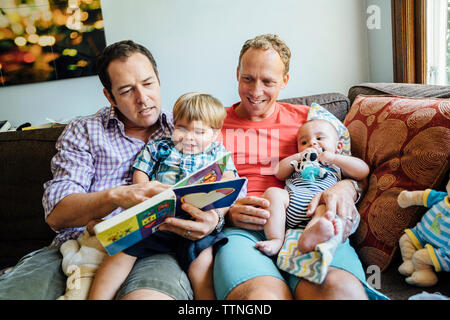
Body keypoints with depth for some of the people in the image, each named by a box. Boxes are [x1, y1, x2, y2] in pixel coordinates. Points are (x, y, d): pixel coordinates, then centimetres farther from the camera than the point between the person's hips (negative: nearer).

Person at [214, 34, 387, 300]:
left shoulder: (307, 118, 22)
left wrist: (346, 188, -7)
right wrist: (226, 213, -8)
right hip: (239, 228, -1)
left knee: (341, 288, -34)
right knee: (260, 294, -36)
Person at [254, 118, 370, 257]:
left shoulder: (337, 165, 30)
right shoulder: (298, 162, 38)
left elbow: (364, 171, 13)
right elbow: (279, 173, 22)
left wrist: (333, 157, 7)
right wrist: (299, 156, 13)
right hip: (291, 197, 3)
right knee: (272, 192, -26)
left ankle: (307, 239, -63)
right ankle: (276, 240, -33)